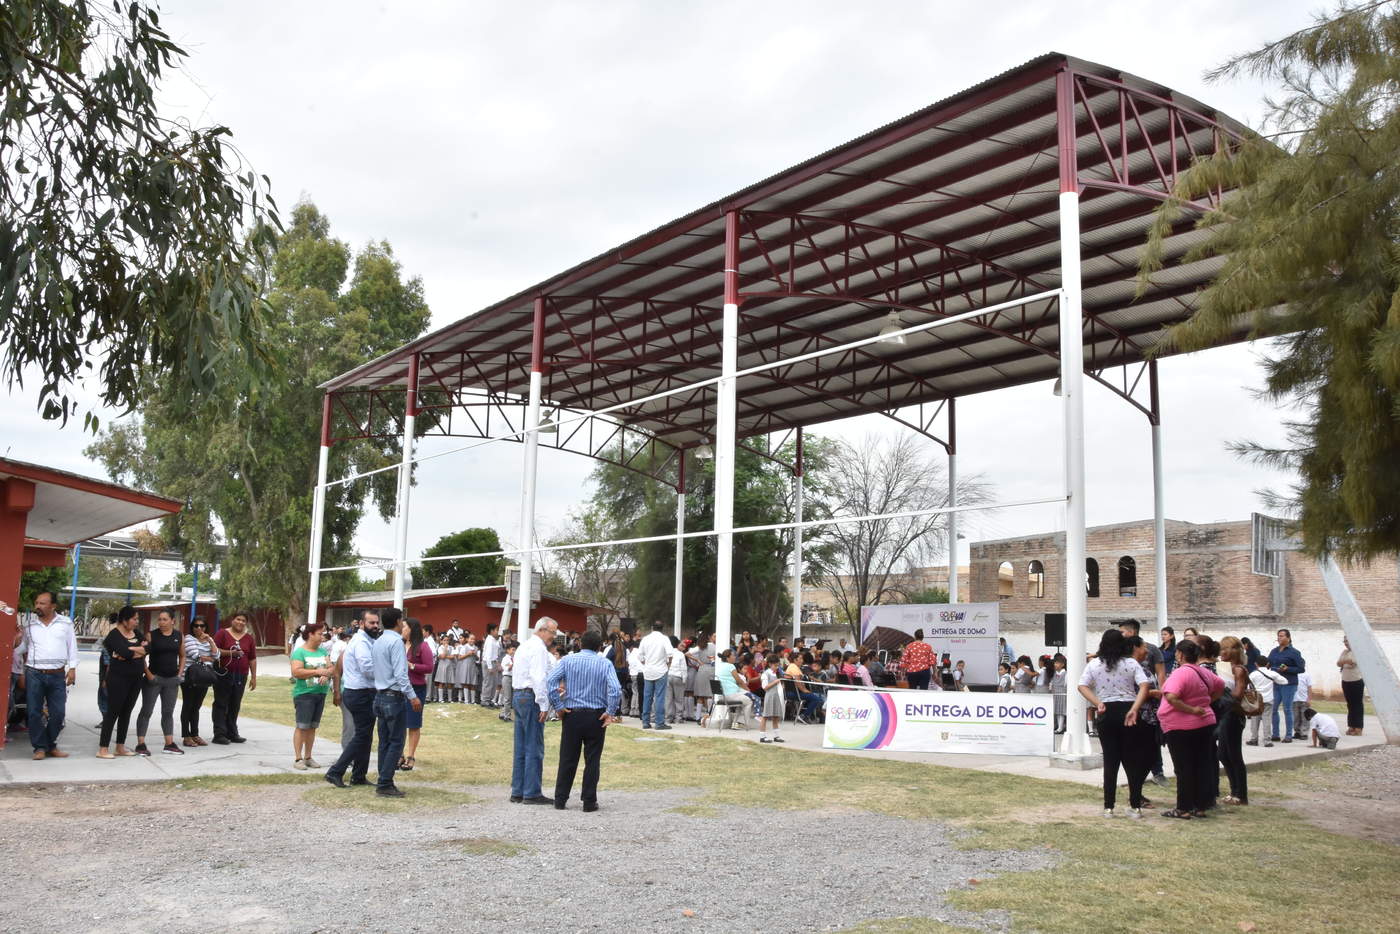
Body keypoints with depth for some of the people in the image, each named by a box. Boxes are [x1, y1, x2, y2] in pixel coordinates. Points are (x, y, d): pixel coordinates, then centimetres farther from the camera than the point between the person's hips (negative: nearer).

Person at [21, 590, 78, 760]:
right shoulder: (29, 625, 6)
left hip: (57, 675, 0)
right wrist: (22, 673, 14)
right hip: (34, 674, 0)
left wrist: (72, 668, 0)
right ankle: (40, 747, 8)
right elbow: (24, 649, 16)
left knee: (58, 713, 1)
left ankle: (51, 745, 16)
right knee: (35, 712, -1)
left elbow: (72, 647, 6)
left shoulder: (66, 623, 3)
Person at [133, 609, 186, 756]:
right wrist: (148, 674, -12)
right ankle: (141, 744, 2)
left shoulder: (179, 637, 6)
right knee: (146, 711, -2)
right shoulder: (151, 635, -4)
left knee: (168, 712, 11)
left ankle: (169, 744, 16)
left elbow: (182, 656, 14)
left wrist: (180, 673, 3)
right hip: (154, 678, -4)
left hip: (172, 679, 4)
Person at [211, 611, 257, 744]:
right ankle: (219, 734, 0)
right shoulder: (222, 633, 1)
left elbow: (252, 659, 12)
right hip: (223, 674, -4)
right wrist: (229, 653, -18)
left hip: (241, 676, 4)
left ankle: (232, 733, 17)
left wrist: (253, 677, 9)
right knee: (221, 704, -1)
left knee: (235, 705, 8)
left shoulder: (249, 638, 12)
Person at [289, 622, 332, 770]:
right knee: (302, 726, -6)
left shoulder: (323, 651, 12)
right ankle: (298, 759, -3)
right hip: (304, 693, -6)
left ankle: (308, 757, 17)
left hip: (321, 693, 6)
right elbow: (296, 672, -18)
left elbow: (332, 667, 8)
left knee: (312, 727, 11)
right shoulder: (299, 652, -8)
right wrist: (317, 671, -18)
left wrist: (326, 674, -14)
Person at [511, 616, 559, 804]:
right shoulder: (539, 648, -11)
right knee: (534, 748, -6)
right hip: (531, 698, -10)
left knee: (521, 747, 12)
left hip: (518, 696, 10)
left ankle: (517, 792, 16)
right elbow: (539, 678, -20)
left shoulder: (524, 646, 20)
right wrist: (544, 705, -19)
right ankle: (532, 793, -4)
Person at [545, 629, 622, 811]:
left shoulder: (568, 660, 1)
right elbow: (615, 689, -15)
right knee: (592, 761, 6)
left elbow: (550, 680, -11)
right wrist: (610, 712, -7)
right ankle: (589, 801, 9)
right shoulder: (605, 664, -2)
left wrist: (558, 706, -5)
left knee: (567, 759, 9)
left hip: (572, 714, 1)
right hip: (596, 717, -1)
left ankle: (560, 800, 13)